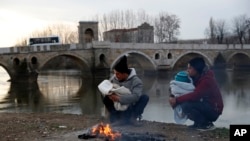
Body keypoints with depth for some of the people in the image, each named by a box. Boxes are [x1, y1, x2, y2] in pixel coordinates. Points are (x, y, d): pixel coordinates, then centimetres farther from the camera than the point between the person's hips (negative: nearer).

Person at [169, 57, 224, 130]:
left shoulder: (207, 80, -22)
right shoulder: (197, 78, 5)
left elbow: (195, 95, -33)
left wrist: (177, 100, -28)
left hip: (213, 110, -9)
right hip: (205, 106, 9)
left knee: (186, 105, -27)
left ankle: (206, 124, -10)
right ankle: (198, 123, 7)